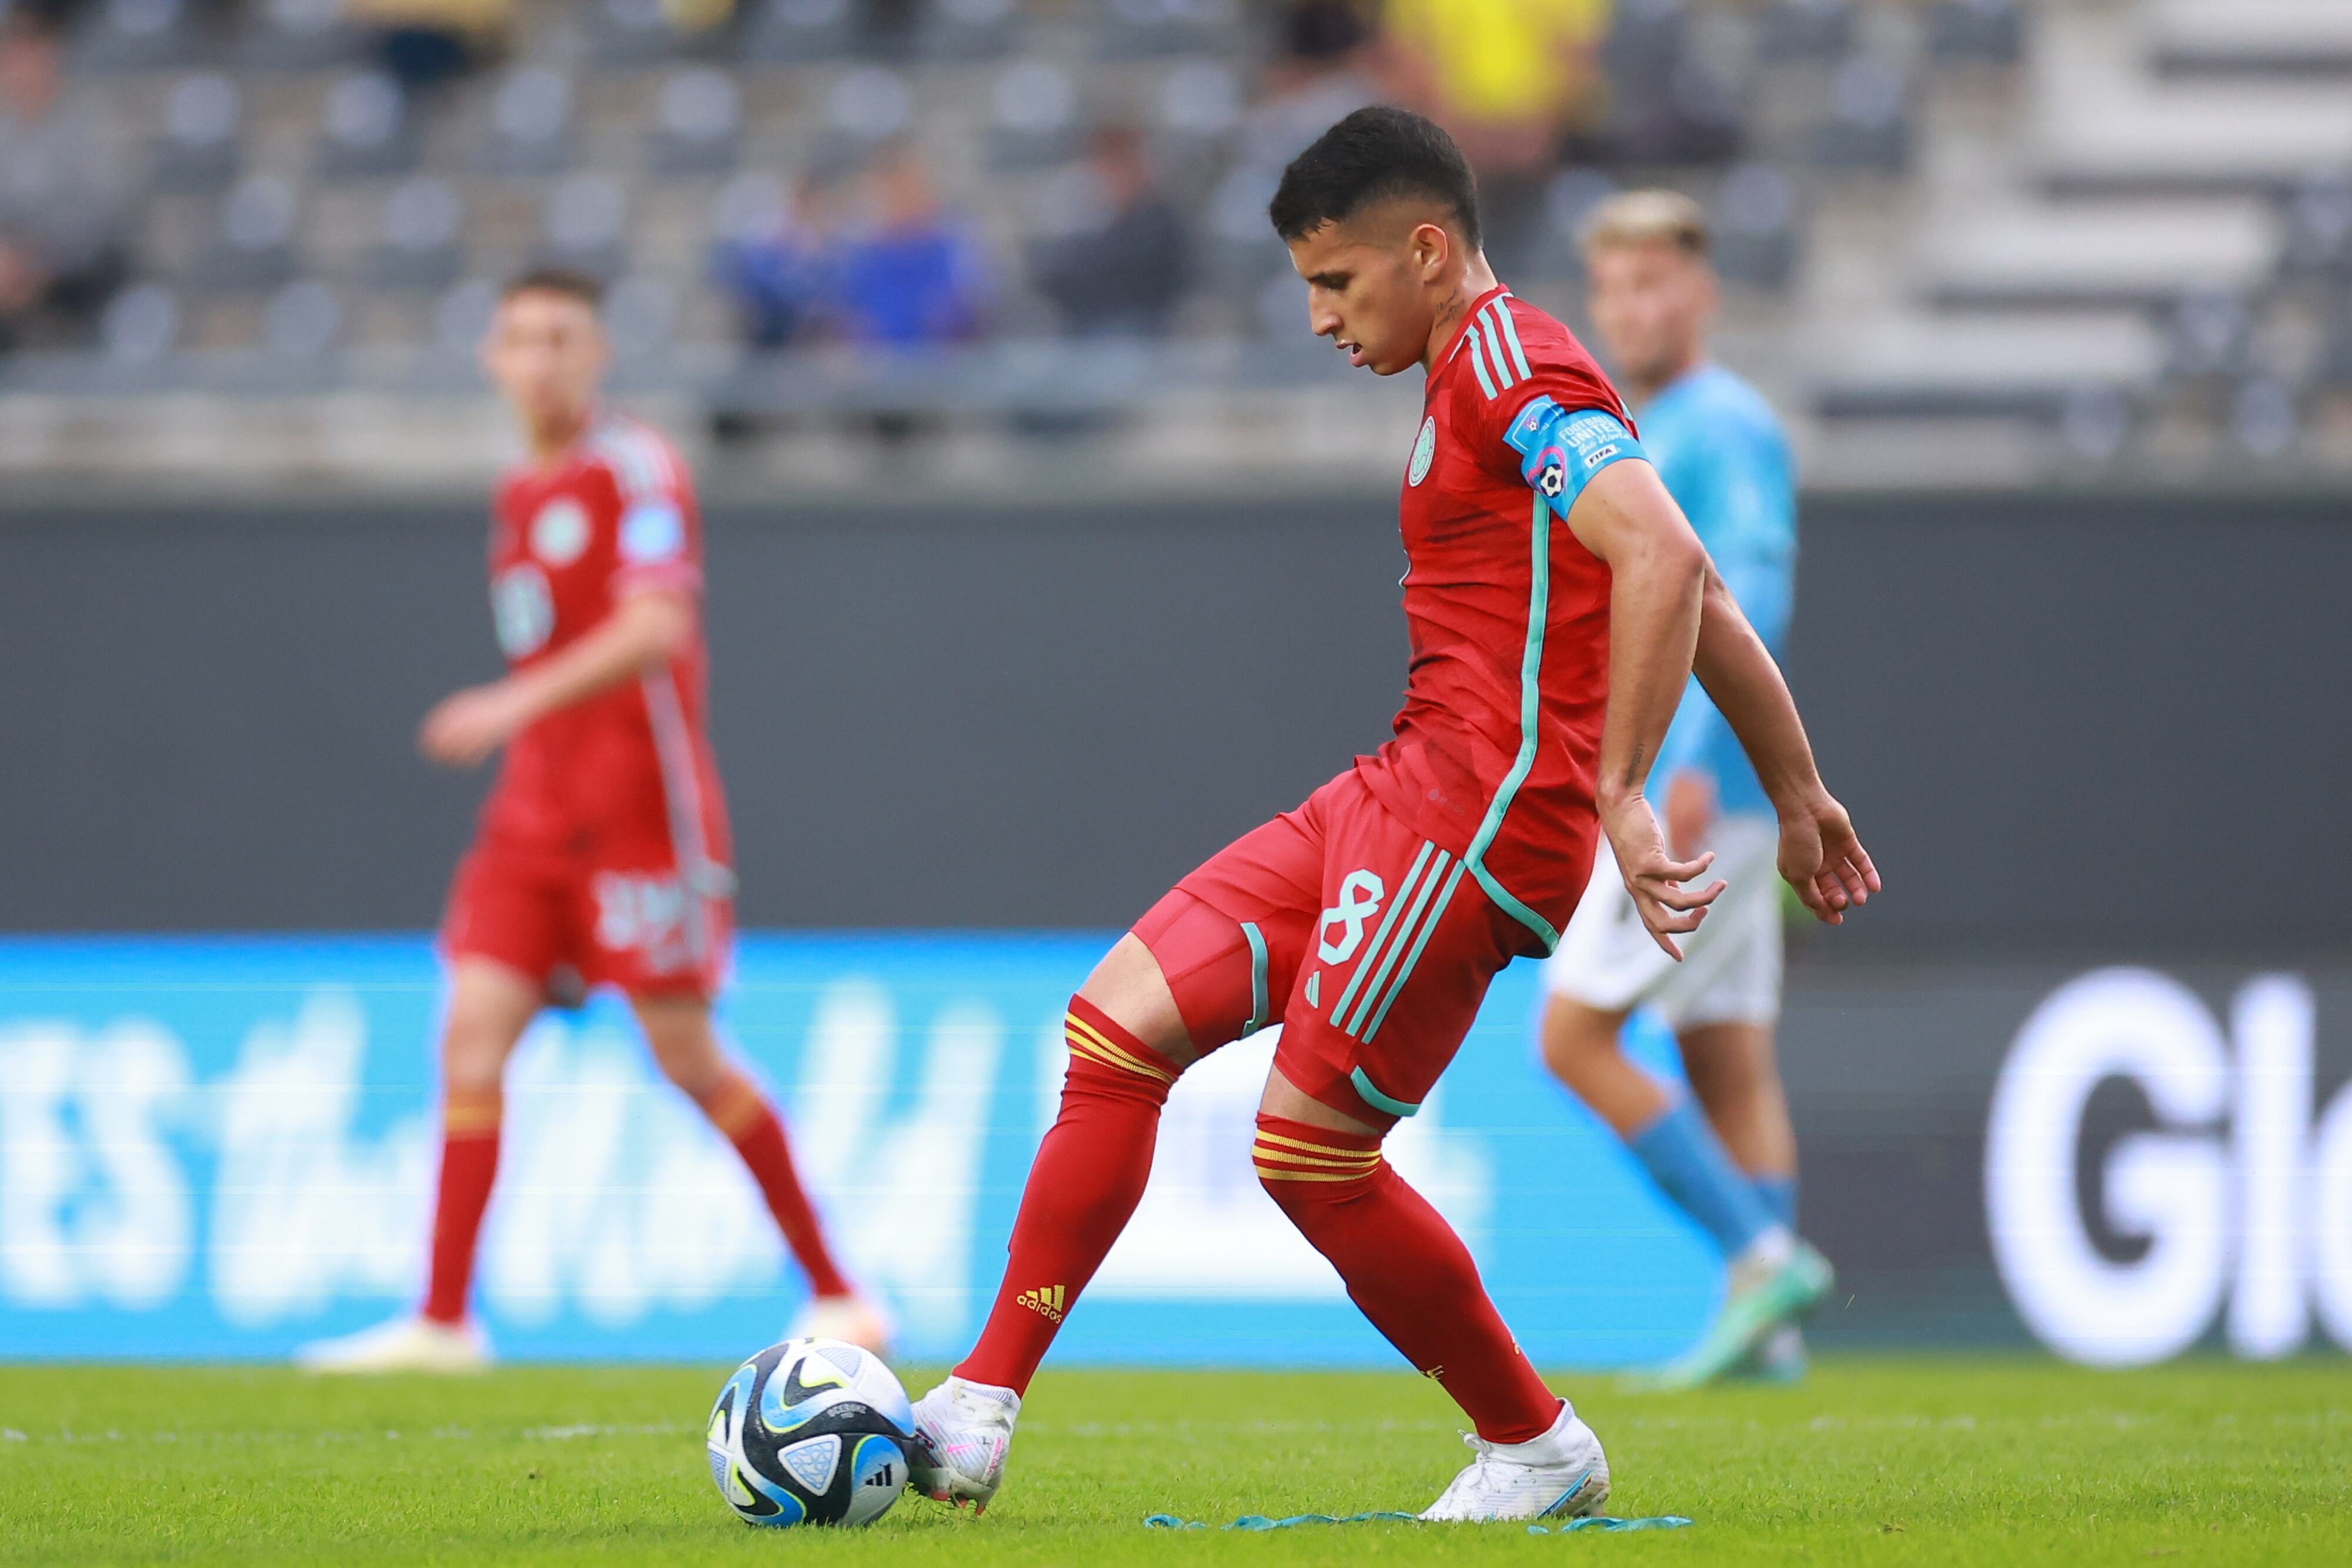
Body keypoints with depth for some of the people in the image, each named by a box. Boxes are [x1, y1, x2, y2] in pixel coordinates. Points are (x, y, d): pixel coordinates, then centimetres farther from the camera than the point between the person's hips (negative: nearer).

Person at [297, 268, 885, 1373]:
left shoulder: (636, 471, -9)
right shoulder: (521, 495, 16)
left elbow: (654, 628, -22)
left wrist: (515, 704, -29)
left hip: (637, 813, -7)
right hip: (537, 813, 7)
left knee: (688, 1061, -4)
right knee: (473, 1026, -6)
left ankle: (838, 1301, 8)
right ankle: (443, 1318, -8)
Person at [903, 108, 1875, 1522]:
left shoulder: (1509, 363, -11)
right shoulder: (1486, 378, 22)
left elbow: (1664, 562, -25)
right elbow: (1704, 599, 26)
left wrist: (1620, 793, -28)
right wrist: (1799, 796, 29)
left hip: (1479, 809, -11)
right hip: (1405, 792, 11)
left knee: (1310, 1150, -8)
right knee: (1119, 1023, 3)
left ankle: (1538, 1448, 10)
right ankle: (977, 1416, 1)